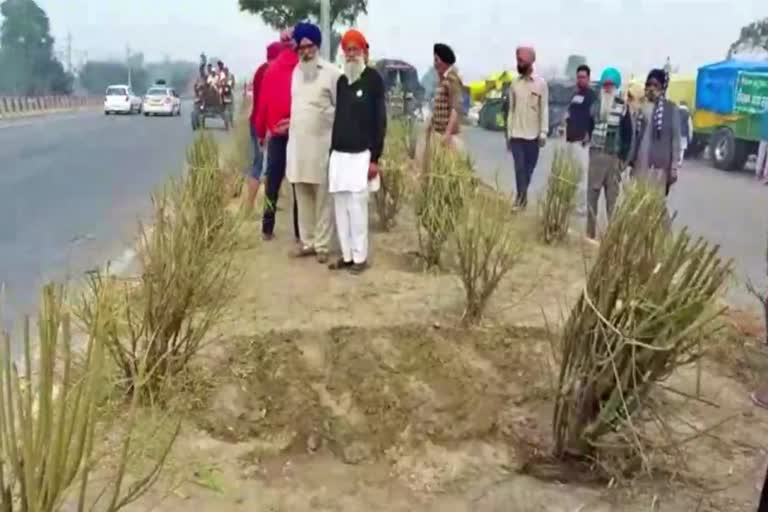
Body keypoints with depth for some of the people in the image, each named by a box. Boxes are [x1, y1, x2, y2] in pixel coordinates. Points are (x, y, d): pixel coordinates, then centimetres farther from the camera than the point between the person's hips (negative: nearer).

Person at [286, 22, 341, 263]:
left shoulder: (331, 72, -4)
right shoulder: (295, 72, 12)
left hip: (322, 143, -5)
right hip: (297, 143, 5)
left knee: (323, 197, 0)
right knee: (303, 196, 9)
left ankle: (322, 245, 6)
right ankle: (307, 242, 18)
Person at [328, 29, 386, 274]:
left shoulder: (374, 79, -5)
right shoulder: (341, 81, 13)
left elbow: (380, 120, -8)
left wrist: (375, 158, -13)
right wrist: (332, 150, 14)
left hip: (361, 154, -6)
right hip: (339, 153, 6)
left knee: (357, 205, -6)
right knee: (340, 206, 6)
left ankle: (360, 256, 4)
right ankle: (347, 255, 15)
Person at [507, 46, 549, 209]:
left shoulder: (541, 83, -2)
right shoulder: (514, 84, 5)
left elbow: (544, 110, -3)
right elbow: (511, 110, 7)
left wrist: (543, 133, -9)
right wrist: (509, 133, 4)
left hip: (533, 135, -1)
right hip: (516, 135, 1)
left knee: (529, 169, 9)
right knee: (519, 168, -6)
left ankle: (522, 197, 24)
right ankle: (521, 198, -2)